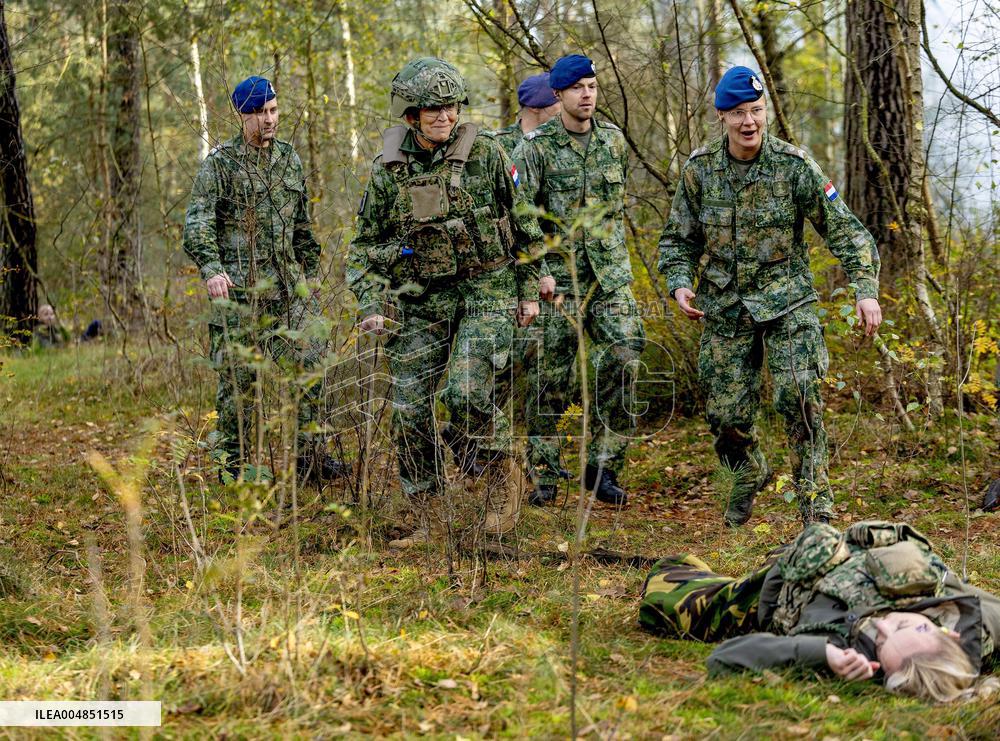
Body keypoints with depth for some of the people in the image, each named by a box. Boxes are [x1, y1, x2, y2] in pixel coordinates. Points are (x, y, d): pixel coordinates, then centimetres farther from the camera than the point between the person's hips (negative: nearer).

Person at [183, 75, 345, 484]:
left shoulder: (289, 159, 13)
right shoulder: (220, 163, -4)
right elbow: (197, 225, -13)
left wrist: (309, 275, 20)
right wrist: (211, 269, -29)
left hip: (288, 283, 5)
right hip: (239, 286, -5)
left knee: (310, 363, -1)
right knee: (238, 375, -1)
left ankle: (310, 454, 7)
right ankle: (232, 463, 8)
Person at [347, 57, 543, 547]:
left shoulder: (485, 154, -5)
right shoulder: (388, 170, 0)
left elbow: (525, 223, 4)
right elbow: (366, 244, 8)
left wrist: (529, 289, 4)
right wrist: (372, 305, -4)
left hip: (485, 290, -3)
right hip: (419, 300, 3)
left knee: (466, 393, -21)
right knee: (409, 409, 0)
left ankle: (501, 475, 6)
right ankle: (422, 515, 13)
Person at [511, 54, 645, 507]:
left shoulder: (614, 140, 9)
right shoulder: (536, 146, -4)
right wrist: (538, 271, -14)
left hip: (610, 274, 3)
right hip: (558, 274, -3)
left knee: (623, 359, -8)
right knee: (552, 377, 0)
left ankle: (603, 468, 2)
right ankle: (543, 475, 12)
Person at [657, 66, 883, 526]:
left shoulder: (794, 166, -10)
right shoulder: (699, 170, -4)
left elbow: (844, 230, -8)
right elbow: (678, 238, 7)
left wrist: (865, 290, -18)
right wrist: (680, 284, -11)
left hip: (786, 300, -2)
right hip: (725, 307, 2)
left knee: (798, 397, -18)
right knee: (726, 413, 5)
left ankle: (814, 494, -4)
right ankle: (749, 473, 35)